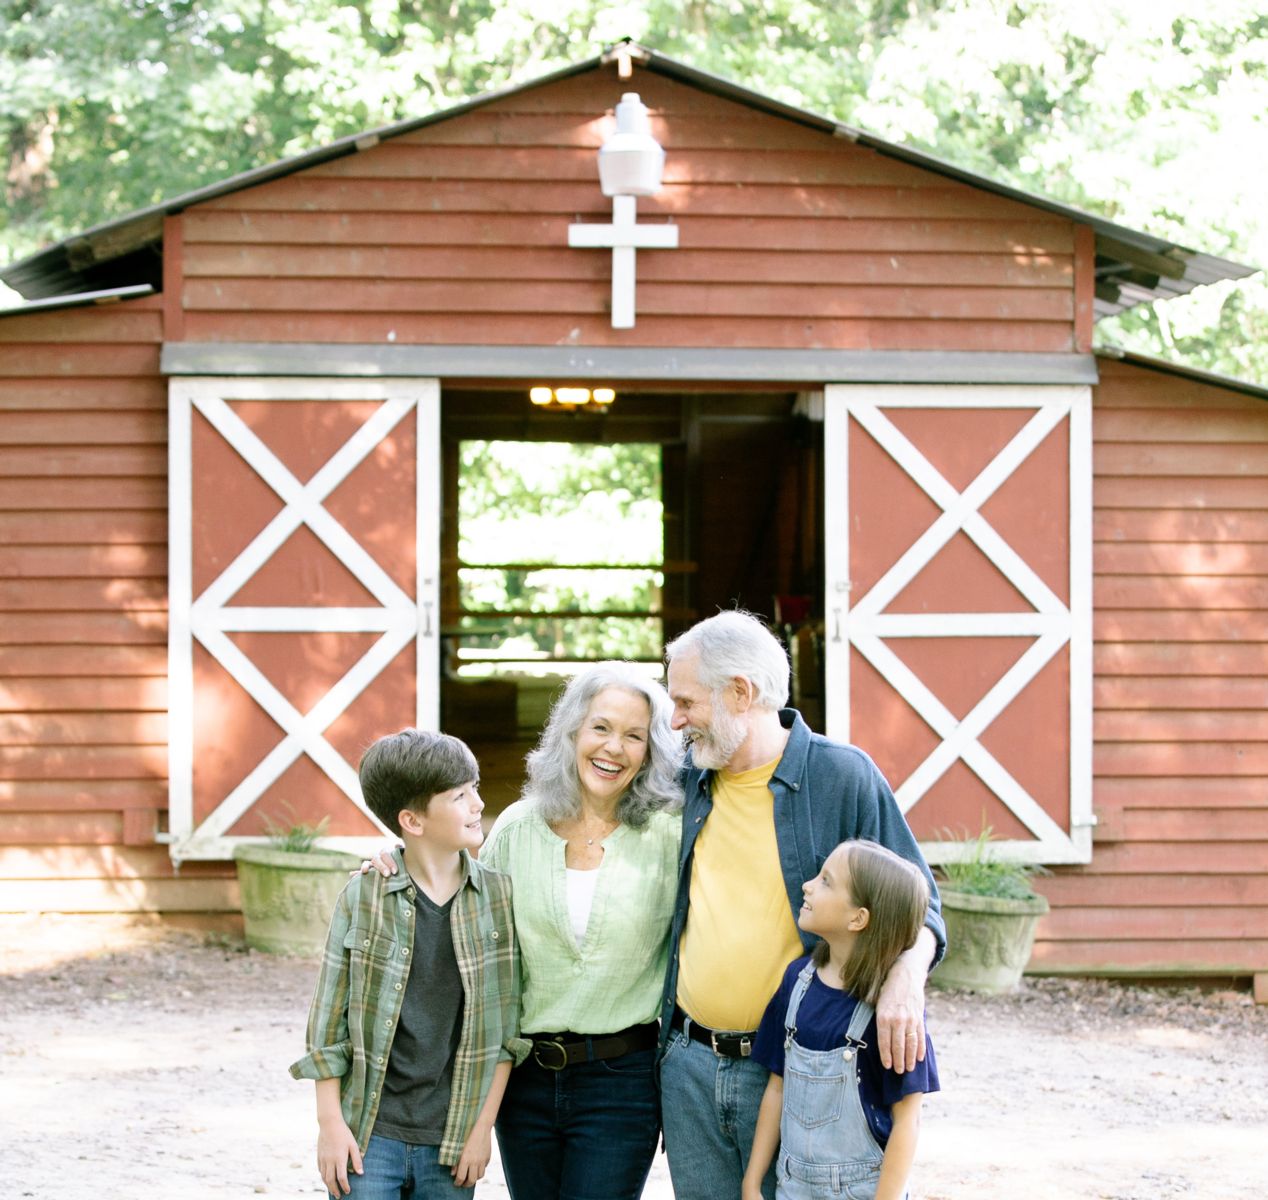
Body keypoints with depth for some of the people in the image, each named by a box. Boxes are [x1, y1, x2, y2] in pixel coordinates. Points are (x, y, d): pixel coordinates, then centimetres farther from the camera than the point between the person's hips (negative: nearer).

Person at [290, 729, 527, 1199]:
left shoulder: (498, 896, 1)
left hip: (451, 1141, 2)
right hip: (369, 1135, -2)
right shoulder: (363, 896, -4)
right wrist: (330, 1123, -3)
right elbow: (328, 1023, 1)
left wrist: (483, 1126, 1)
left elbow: (505, 1029, 4)